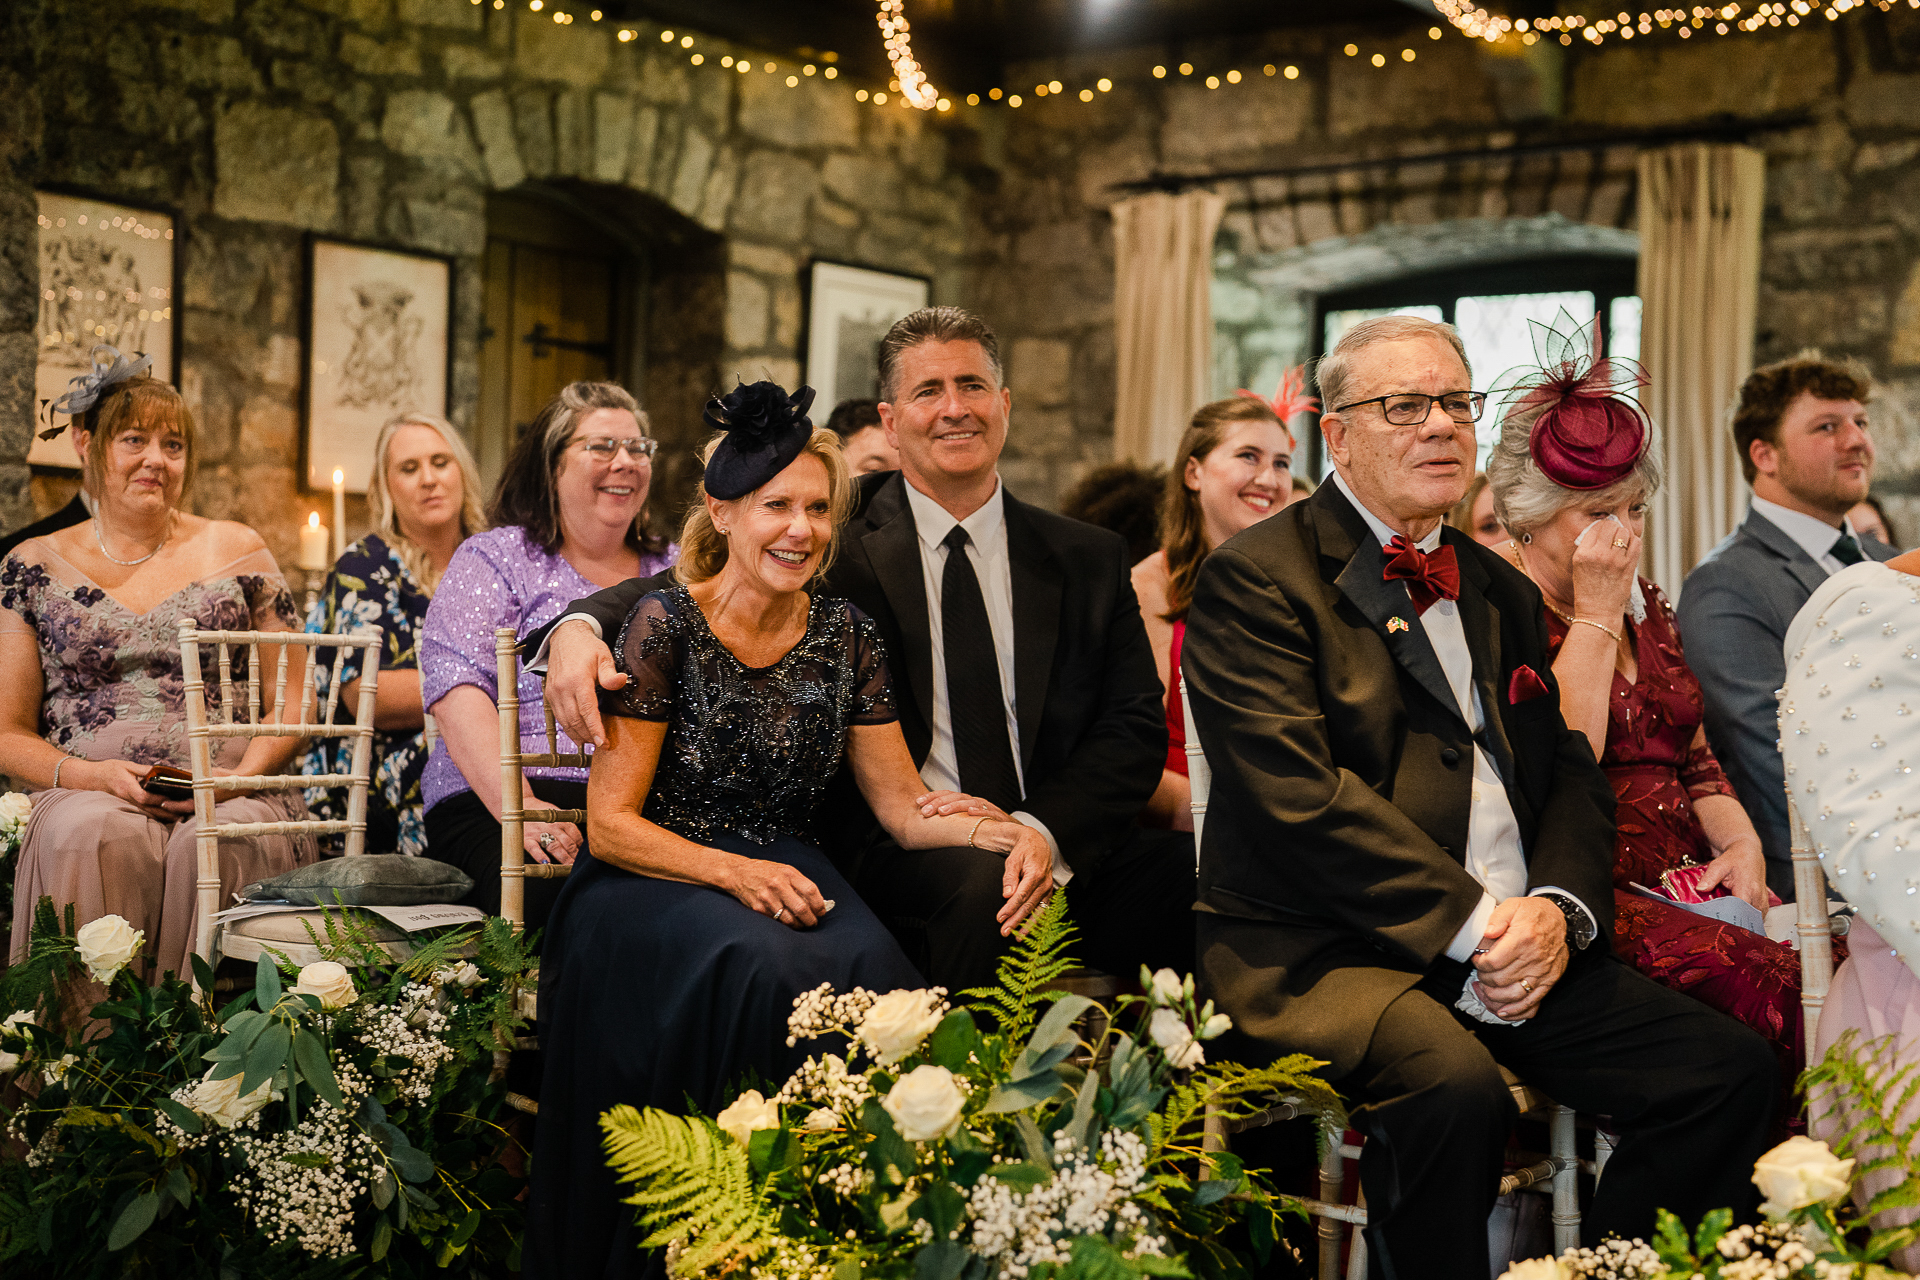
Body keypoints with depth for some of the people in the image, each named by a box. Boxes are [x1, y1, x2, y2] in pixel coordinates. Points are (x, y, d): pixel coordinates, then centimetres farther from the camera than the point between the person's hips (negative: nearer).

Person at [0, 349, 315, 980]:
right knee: (94, 835, -35)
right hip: (88, 792, 0)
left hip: (232, 796, 0)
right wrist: (93, 774, -10)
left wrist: (241, 775, -9)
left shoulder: (237, 551, 13)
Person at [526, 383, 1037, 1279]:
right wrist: (734, 871, -23)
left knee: (871, 970, -29)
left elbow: (904, 808, 7)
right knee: (763, 967, -35)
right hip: (653, 877, -3)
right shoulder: (665, 624, -7)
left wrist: (1000, 830, -13)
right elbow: (611, 823, -8)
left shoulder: (846, 636, 6)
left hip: (786, 875, 4)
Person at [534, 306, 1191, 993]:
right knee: (982, 879, -37)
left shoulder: (1090, 559, 13)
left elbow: (1135, 725, 6)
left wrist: (1041, 829, -13)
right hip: (903, 850, -2)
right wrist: (581, 627, -20)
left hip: (1065, 844, 3)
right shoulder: (840, 542, 7)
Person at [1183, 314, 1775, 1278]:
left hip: (1519, 945, 7)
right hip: (1323, 949, -7)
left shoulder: (1501, 592, 20)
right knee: (1454, 1088, -35)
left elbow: (1567, 770, 15)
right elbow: (1298, 797, -15)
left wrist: (1557, 907, -6)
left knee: (1731, 1066, -10)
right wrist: (1471, 922, -17)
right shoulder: (1256, 580, -4)